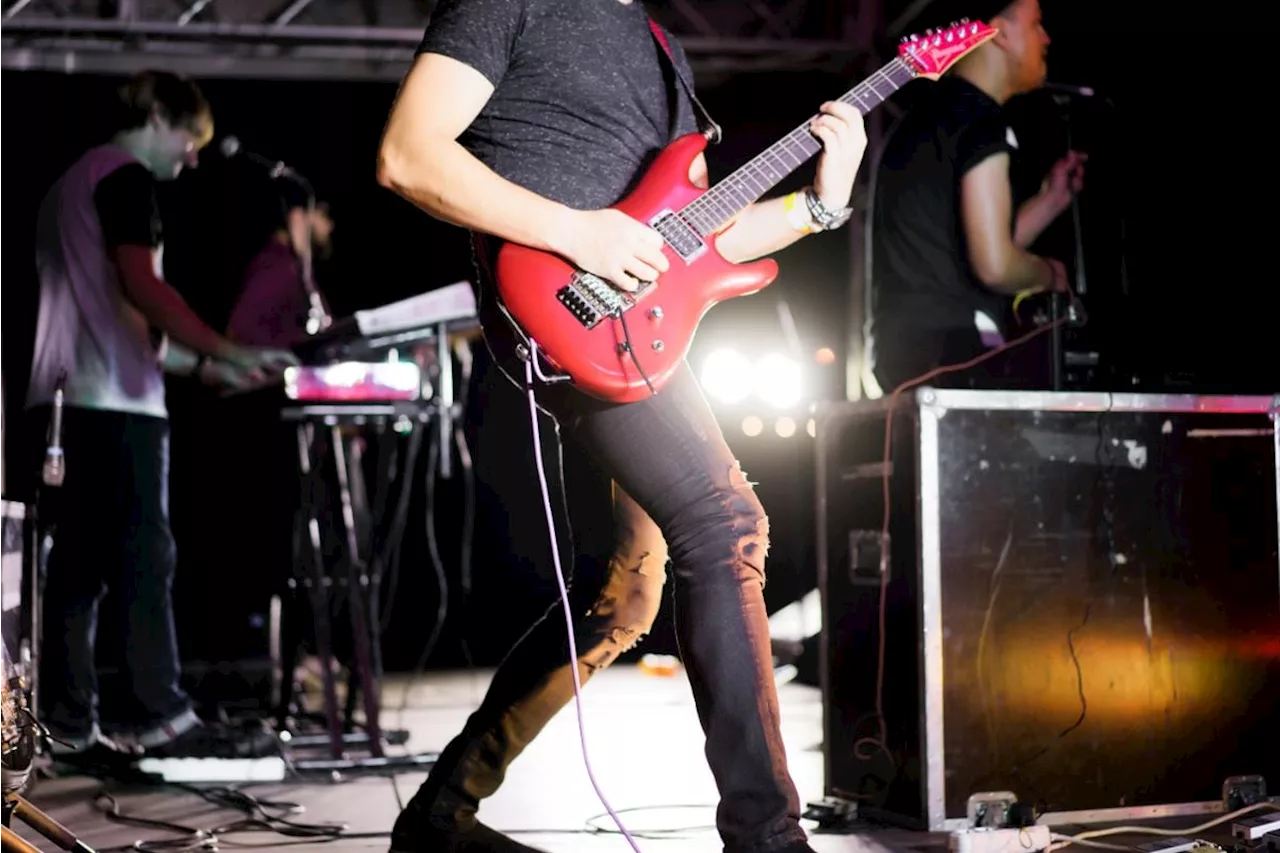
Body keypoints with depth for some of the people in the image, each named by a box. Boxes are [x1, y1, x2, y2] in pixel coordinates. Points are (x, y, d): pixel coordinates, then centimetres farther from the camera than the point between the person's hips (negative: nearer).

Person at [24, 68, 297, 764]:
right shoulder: (125, 176, -3)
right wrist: (229, 353, -15)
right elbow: (139, 288, -17)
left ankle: (70, 726, 4)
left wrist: (200, 367, 21)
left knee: (77, 567, 5)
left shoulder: (72, 182, 27)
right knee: (143, 558, -10)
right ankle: (158, 718, -11)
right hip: (112, 401, -9)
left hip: (65, 399, 9)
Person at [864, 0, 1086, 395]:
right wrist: (1050, 273, 3)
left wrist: (1050, 199, 26)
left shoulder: (927, 118, 21)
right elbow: (995, 265, -18)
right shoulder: (980, 121, -9)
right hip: (956, 356, -10)